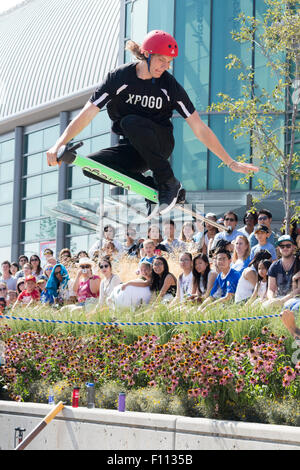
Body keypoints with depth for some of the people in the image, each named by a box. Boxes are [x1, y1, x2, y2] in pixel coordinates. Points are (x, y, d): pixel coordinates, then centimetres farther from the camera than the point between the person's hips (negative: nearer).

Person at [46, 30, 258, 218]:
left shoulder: (170, 86, -12)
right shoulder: (120, 77, -10)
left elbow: (199, 128, -9)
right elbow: (87, 113, -14)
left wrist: (231, 162, -11)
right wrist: (59, 145, -27)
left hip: (160, 144, -2)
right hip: (134, 149, 2)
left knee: (131, 122, -34)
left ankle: (169, 184, -21)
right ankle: (153, 189, -12)